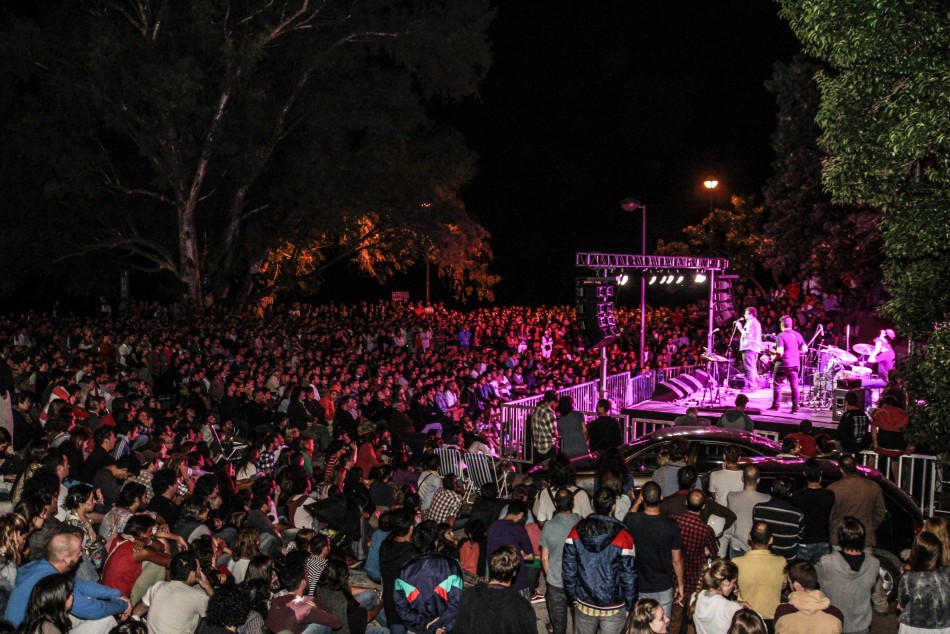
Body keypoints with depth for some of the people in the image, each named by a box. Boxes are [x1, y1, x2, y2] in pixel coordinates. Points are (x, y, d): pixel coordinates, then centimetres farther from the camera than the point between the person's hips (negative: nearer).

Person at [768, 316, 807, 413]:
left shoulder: (781, 335, -13)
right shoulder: (797, 334, 6)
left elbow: (780, 353, -20)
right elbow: (805, 349, 6)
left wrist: (774, 358, -3)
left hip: (783, 364, -5)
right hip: (795, 364, 5)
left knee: (777, 384, 8)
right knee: (794, 385, 7)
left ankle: (775, 405, 11)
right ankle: (795, 407, 6)